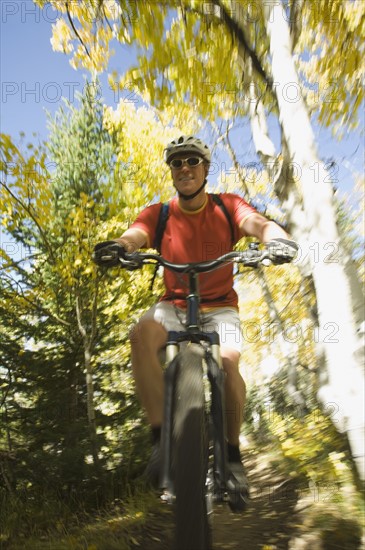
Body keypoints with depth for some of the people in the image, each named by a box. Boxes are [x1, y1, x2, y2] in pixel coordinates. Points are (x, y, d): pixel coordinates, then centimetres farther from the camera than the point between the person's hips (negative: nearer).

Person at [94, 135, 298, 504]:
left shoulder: (226, 207, -3)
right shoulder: (157, 214, -4)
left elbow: (258, 224, -21)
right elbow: (133, 236, -22)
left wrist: (278, 239, -45)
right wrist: (117, 247, -47)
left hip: (220, 307, 0)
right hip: (174, 306, 1)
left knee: (228, 363, -28)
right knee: (142, 334, -32)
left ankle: (233, 453, -2)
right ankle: (161, 437, -26)